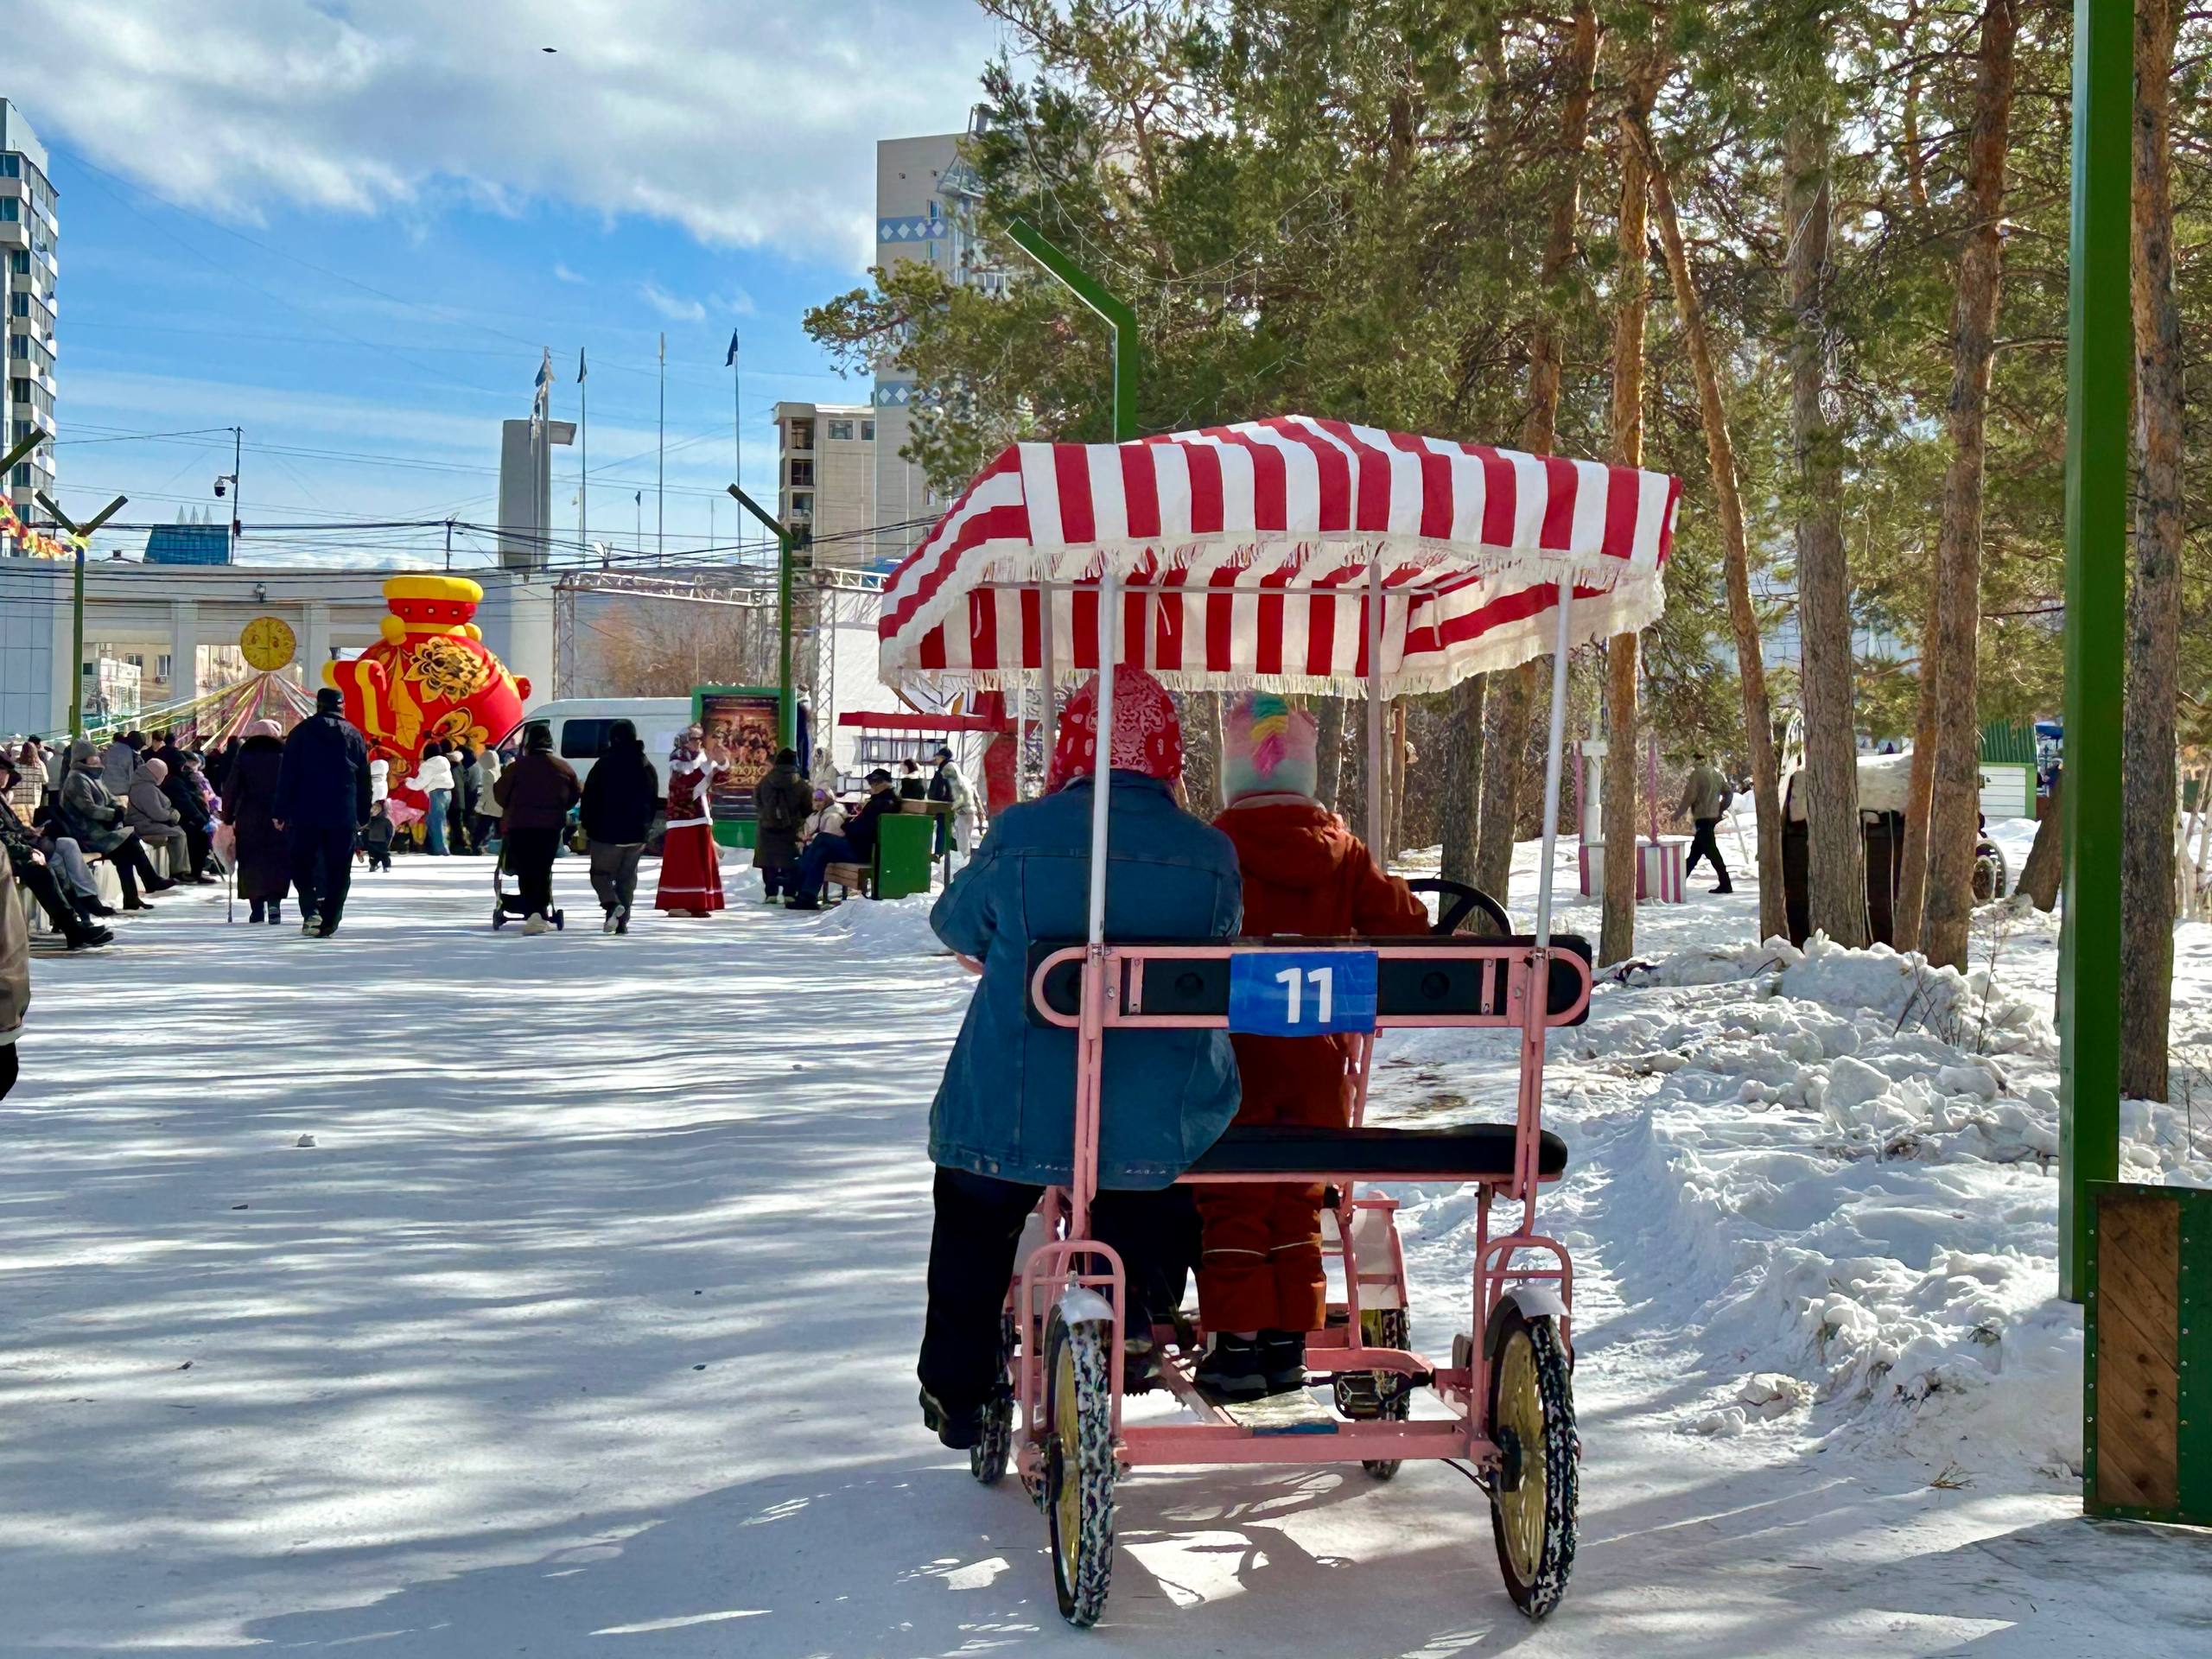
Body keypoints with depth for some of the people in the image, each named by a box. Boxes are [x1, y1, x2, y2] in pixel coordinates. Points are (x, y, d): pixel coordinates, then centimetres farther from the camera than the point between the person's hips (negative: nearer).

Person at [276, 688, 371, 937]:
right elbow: (364, 779, 10)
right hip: (343, 816, 1)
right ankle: (329, 922, 3)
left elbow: (287, 775, -1)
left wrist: (281, 813, 2)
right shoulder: (353, 735, 7)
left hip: (305, 814, -1)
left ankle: (311, 909, -14)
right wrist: (362, 816, 16)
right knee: (338, 870, 6)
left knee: (302, 865, 8)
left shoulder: (301, 732, 1)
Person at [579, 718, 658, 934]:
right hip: (636, 835, 4)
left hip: (607, 834, -4)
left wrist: (588, 830, 1)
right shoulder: (648, 768, 9)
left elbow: (590, 799, -6)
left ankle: (611, 904, -19)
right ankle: (622, 921, 8)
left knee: (600, 873, 7)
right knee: (627, 878, 12)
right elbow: (654, 802, 15)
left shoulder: (604, 764, -8)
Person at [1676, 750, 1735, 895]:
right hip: (1713, 816, 8)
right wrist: (1720, 809, 23)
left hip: (1702, 817, -8)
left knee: (1711, 851, -7)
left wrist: (1678, 814, -4)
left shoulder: (1697, 774, -12)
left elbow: (1689, 796, -15)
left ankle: (1725, 884, -9)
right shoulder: (1716, 773, 11)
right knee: (1695, 850, 15)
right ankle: (1681, 880, 22)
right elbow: (1728, 793, 15)